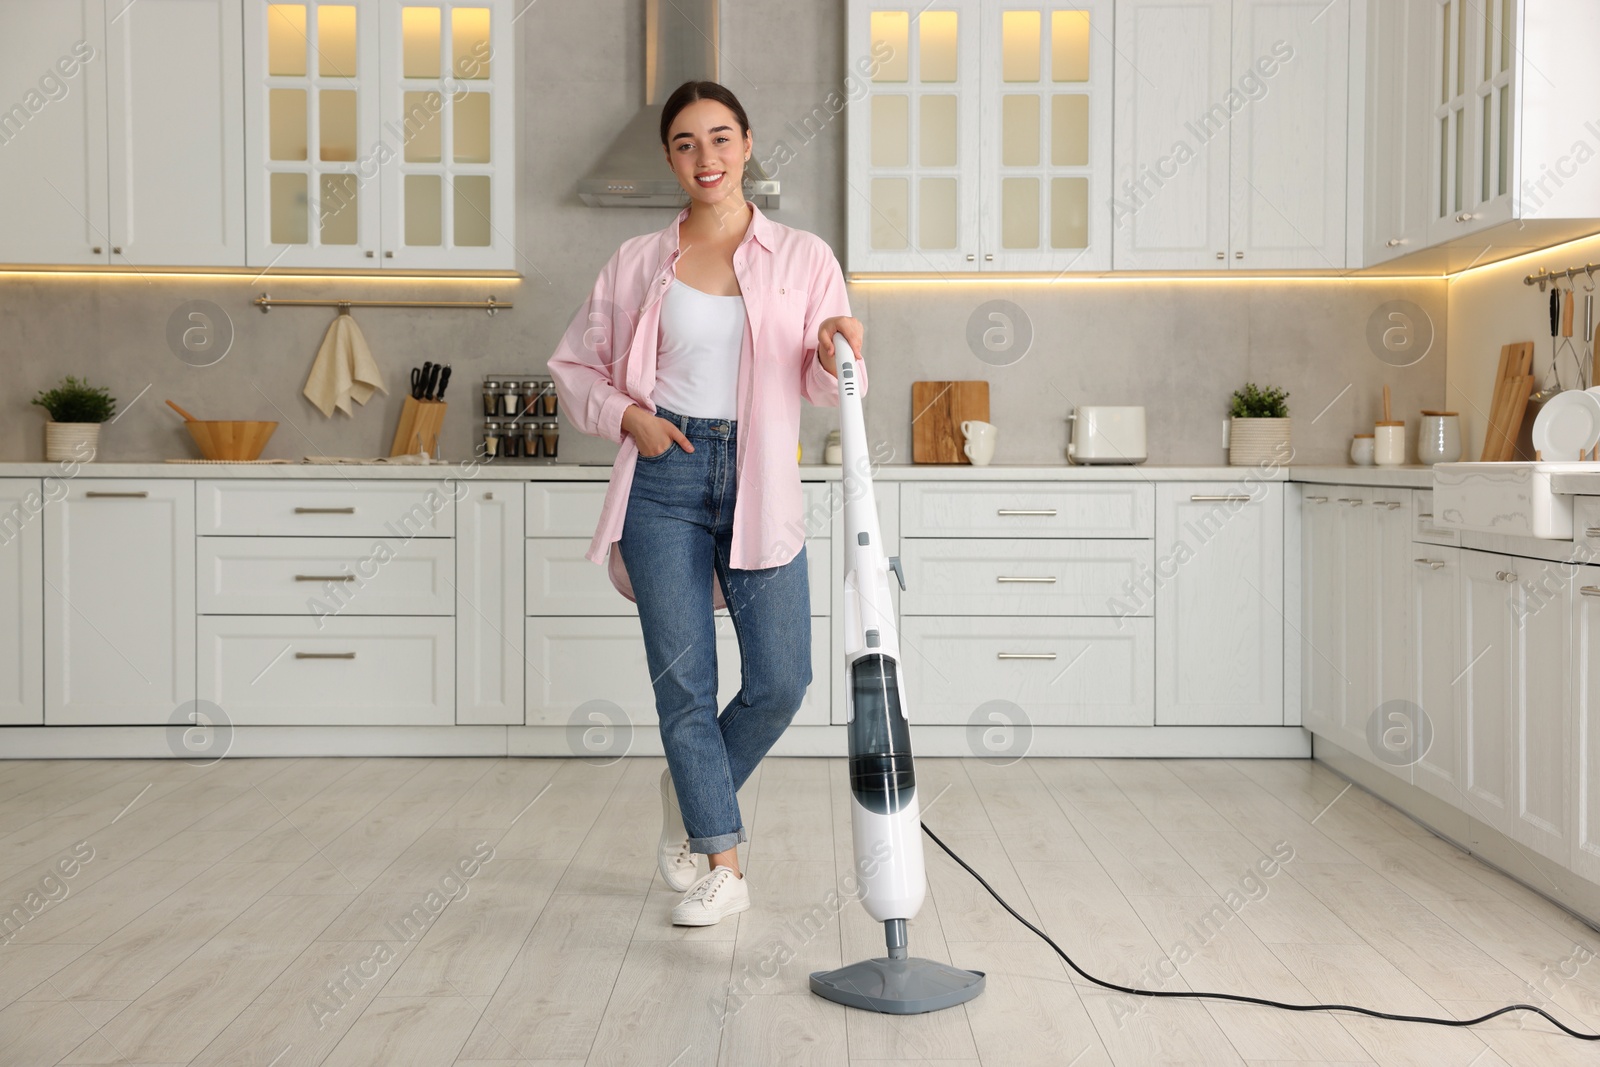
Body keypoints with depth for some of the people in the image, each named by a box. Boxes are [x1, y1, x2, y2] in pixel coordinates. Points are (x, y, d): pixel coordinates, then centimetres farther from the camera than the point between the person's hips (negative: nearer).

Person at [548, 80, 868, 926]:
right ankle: (723, 866, 11)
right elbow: (574, 368, 14)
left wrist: (836, 353, -20)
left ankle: (689, 793, 27)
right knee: (684, 682, -1)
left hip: (759, 483, 0)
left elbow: (829, 390, 3)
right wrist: (626, 415, -5)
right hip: (665, 479, 0)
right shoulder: (638, 263, 7)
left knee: (781, 680, -2)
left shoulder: (803, 257, 5)